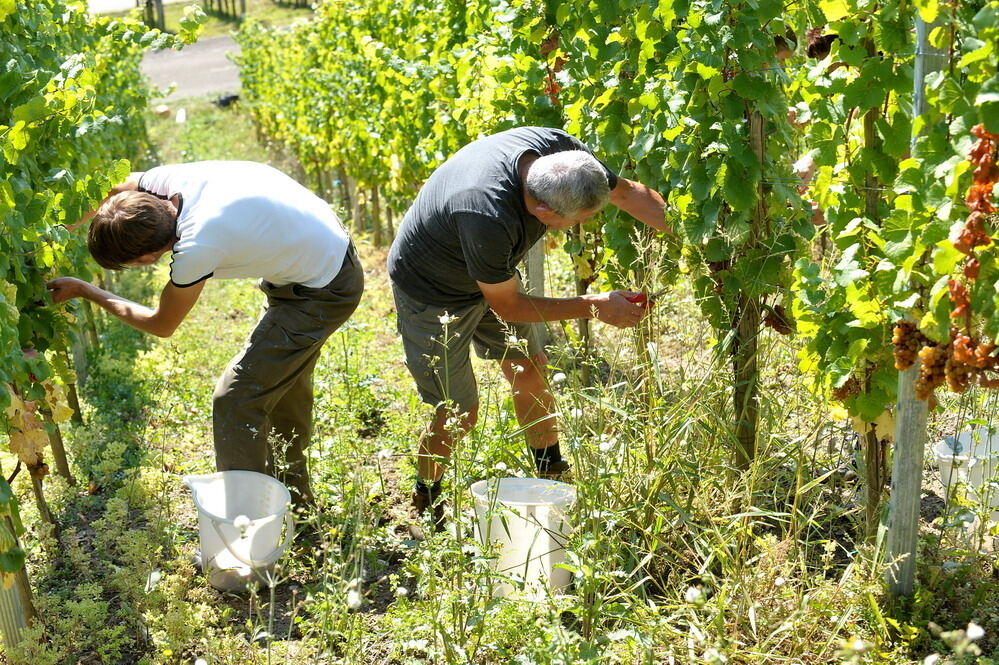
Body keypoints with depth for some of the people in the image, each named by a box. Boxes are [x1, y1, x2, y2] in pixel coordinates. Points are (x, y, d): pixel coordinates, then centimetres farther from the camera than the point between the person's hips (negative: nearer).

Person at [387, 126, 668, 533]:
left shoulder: (560, 150, -24)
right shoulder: (488, 216, -44)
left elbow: (630, 194, -6)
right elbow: (507, 306, -27)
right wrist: (595, 307, -23)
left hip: (490, 270, 7)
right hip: (431, 291, -7)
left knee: (531, 373, 10)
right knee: (459, 413, -3)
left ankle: (553, 478, 29)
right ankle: (424, 508, 23)